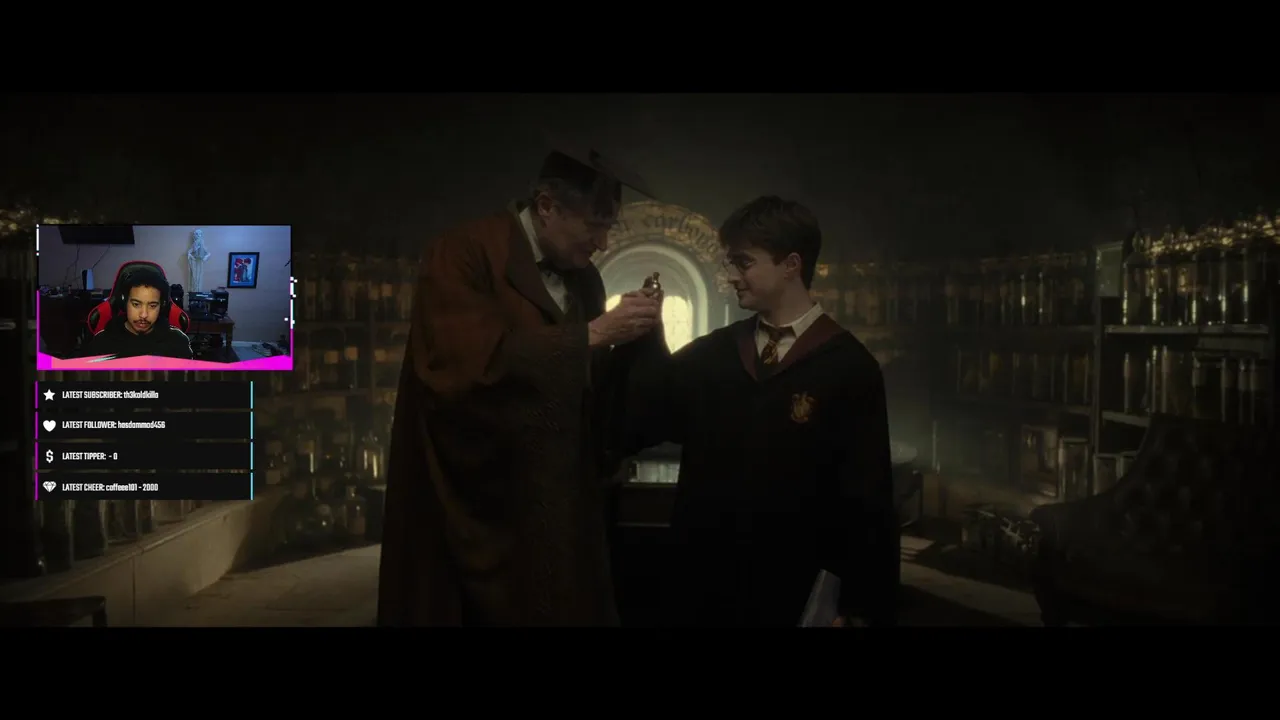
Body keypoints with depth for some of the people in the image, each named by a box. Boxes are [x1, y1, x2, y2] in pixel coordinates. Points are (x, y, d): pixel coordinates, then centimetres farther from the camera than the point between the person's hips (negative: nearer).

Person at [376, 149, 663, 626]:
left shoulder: (583, 278, 10)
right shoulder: (463, 254, -10)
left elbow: (590, 389, 13)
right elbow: (473, 362, -24)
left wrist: (626, 338, -5)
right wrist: (591, 334, -19)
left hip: (557, 504, 6)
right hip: (474, 505, -6)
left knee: (564, 605, 7)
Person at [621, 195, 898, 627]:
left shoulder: (849, 367, -7)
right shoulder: (706, 355, 5)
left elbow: (867, 501, -6)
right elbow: (629, 432, 1)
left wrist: (862, 609, -6)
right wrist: (642, 337, -8)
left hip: (795, 596, -3)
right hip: (700, 588, 3)